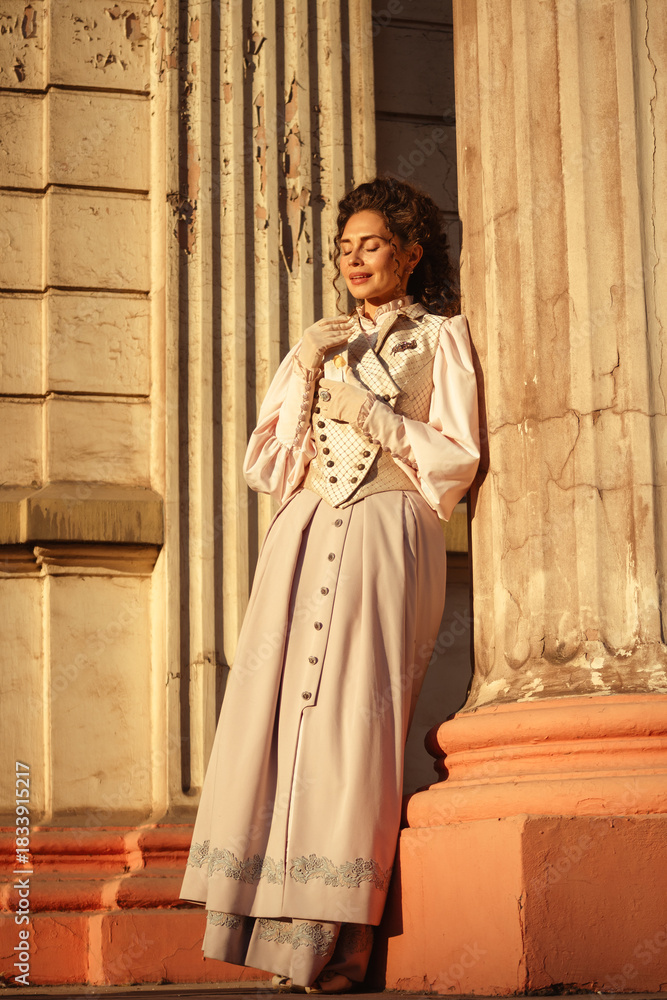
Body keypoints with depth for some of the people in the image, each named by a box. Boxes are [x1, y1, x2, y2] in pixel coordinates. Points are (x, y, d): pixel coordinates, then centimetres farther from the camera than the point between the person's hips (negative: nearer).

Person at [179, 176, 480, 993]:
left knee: (354, 714, -12)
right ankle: (282, 921, -5)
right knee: (280, 709, -6)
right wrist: (307, 373, 2)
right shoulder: (321, 344, 22)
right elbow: (265, 462, 13)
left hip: (386, 536, -4)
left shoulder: (440, 337, 11)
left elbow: (457, 460, 2)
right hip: (305, 536, 4)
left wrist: (372, 416, -6)